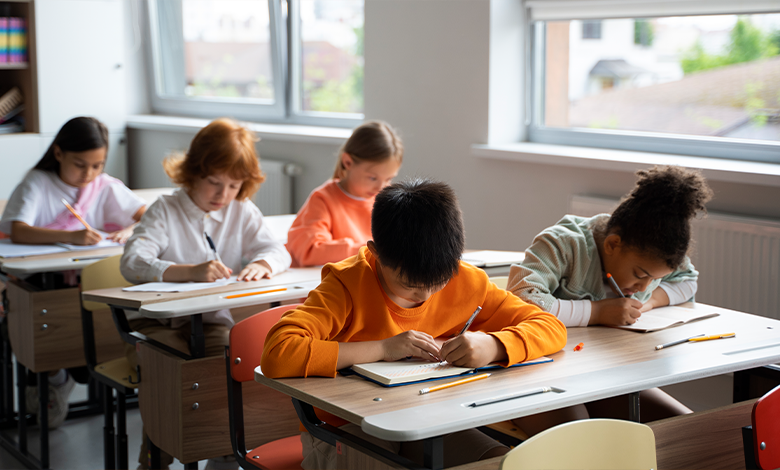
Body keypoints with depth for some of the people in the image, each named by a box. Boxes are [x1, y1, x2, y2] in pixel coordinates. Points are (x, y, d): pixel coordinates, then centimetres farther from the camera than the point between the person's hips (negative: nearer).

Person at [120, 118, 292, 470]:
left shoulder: (242, 212, 9)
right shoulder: (165, 211, -6)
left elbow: (277, 251, 3)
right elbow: (132, 262, -21)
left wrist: (261, 264, -24)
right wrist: (190, 272, -37)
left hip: (211, 321, 3)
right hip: (157, 322, -3)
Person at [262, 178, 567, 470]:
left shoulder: (466, 282, -6)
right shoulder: (347, 285, -19)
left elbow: (552, 328, -2)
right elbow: (276, 354, -31)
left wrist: (494, 345, -24)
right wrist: (382, 349, -29)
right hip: (344, 428, -3)